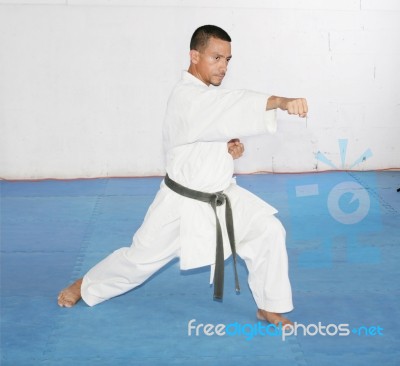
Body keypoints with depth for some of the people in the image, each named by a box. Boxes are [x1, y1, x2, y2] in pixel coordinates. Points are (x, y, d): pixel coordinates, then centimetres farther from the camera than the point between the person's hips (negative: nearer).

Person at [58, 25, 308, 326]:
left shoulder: (210, 95, 4)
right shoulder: (187, 97, -25)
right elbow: (233, 105, -45)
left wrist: (232, 148, -5)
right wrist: (281, 101, -58)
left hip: (222, 197, 7)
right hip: (183, 203, -7)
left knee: (269, 231, -8)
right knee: (141, 257, 7)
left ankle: (269, 307, 8)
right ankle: (85, 286, 34)